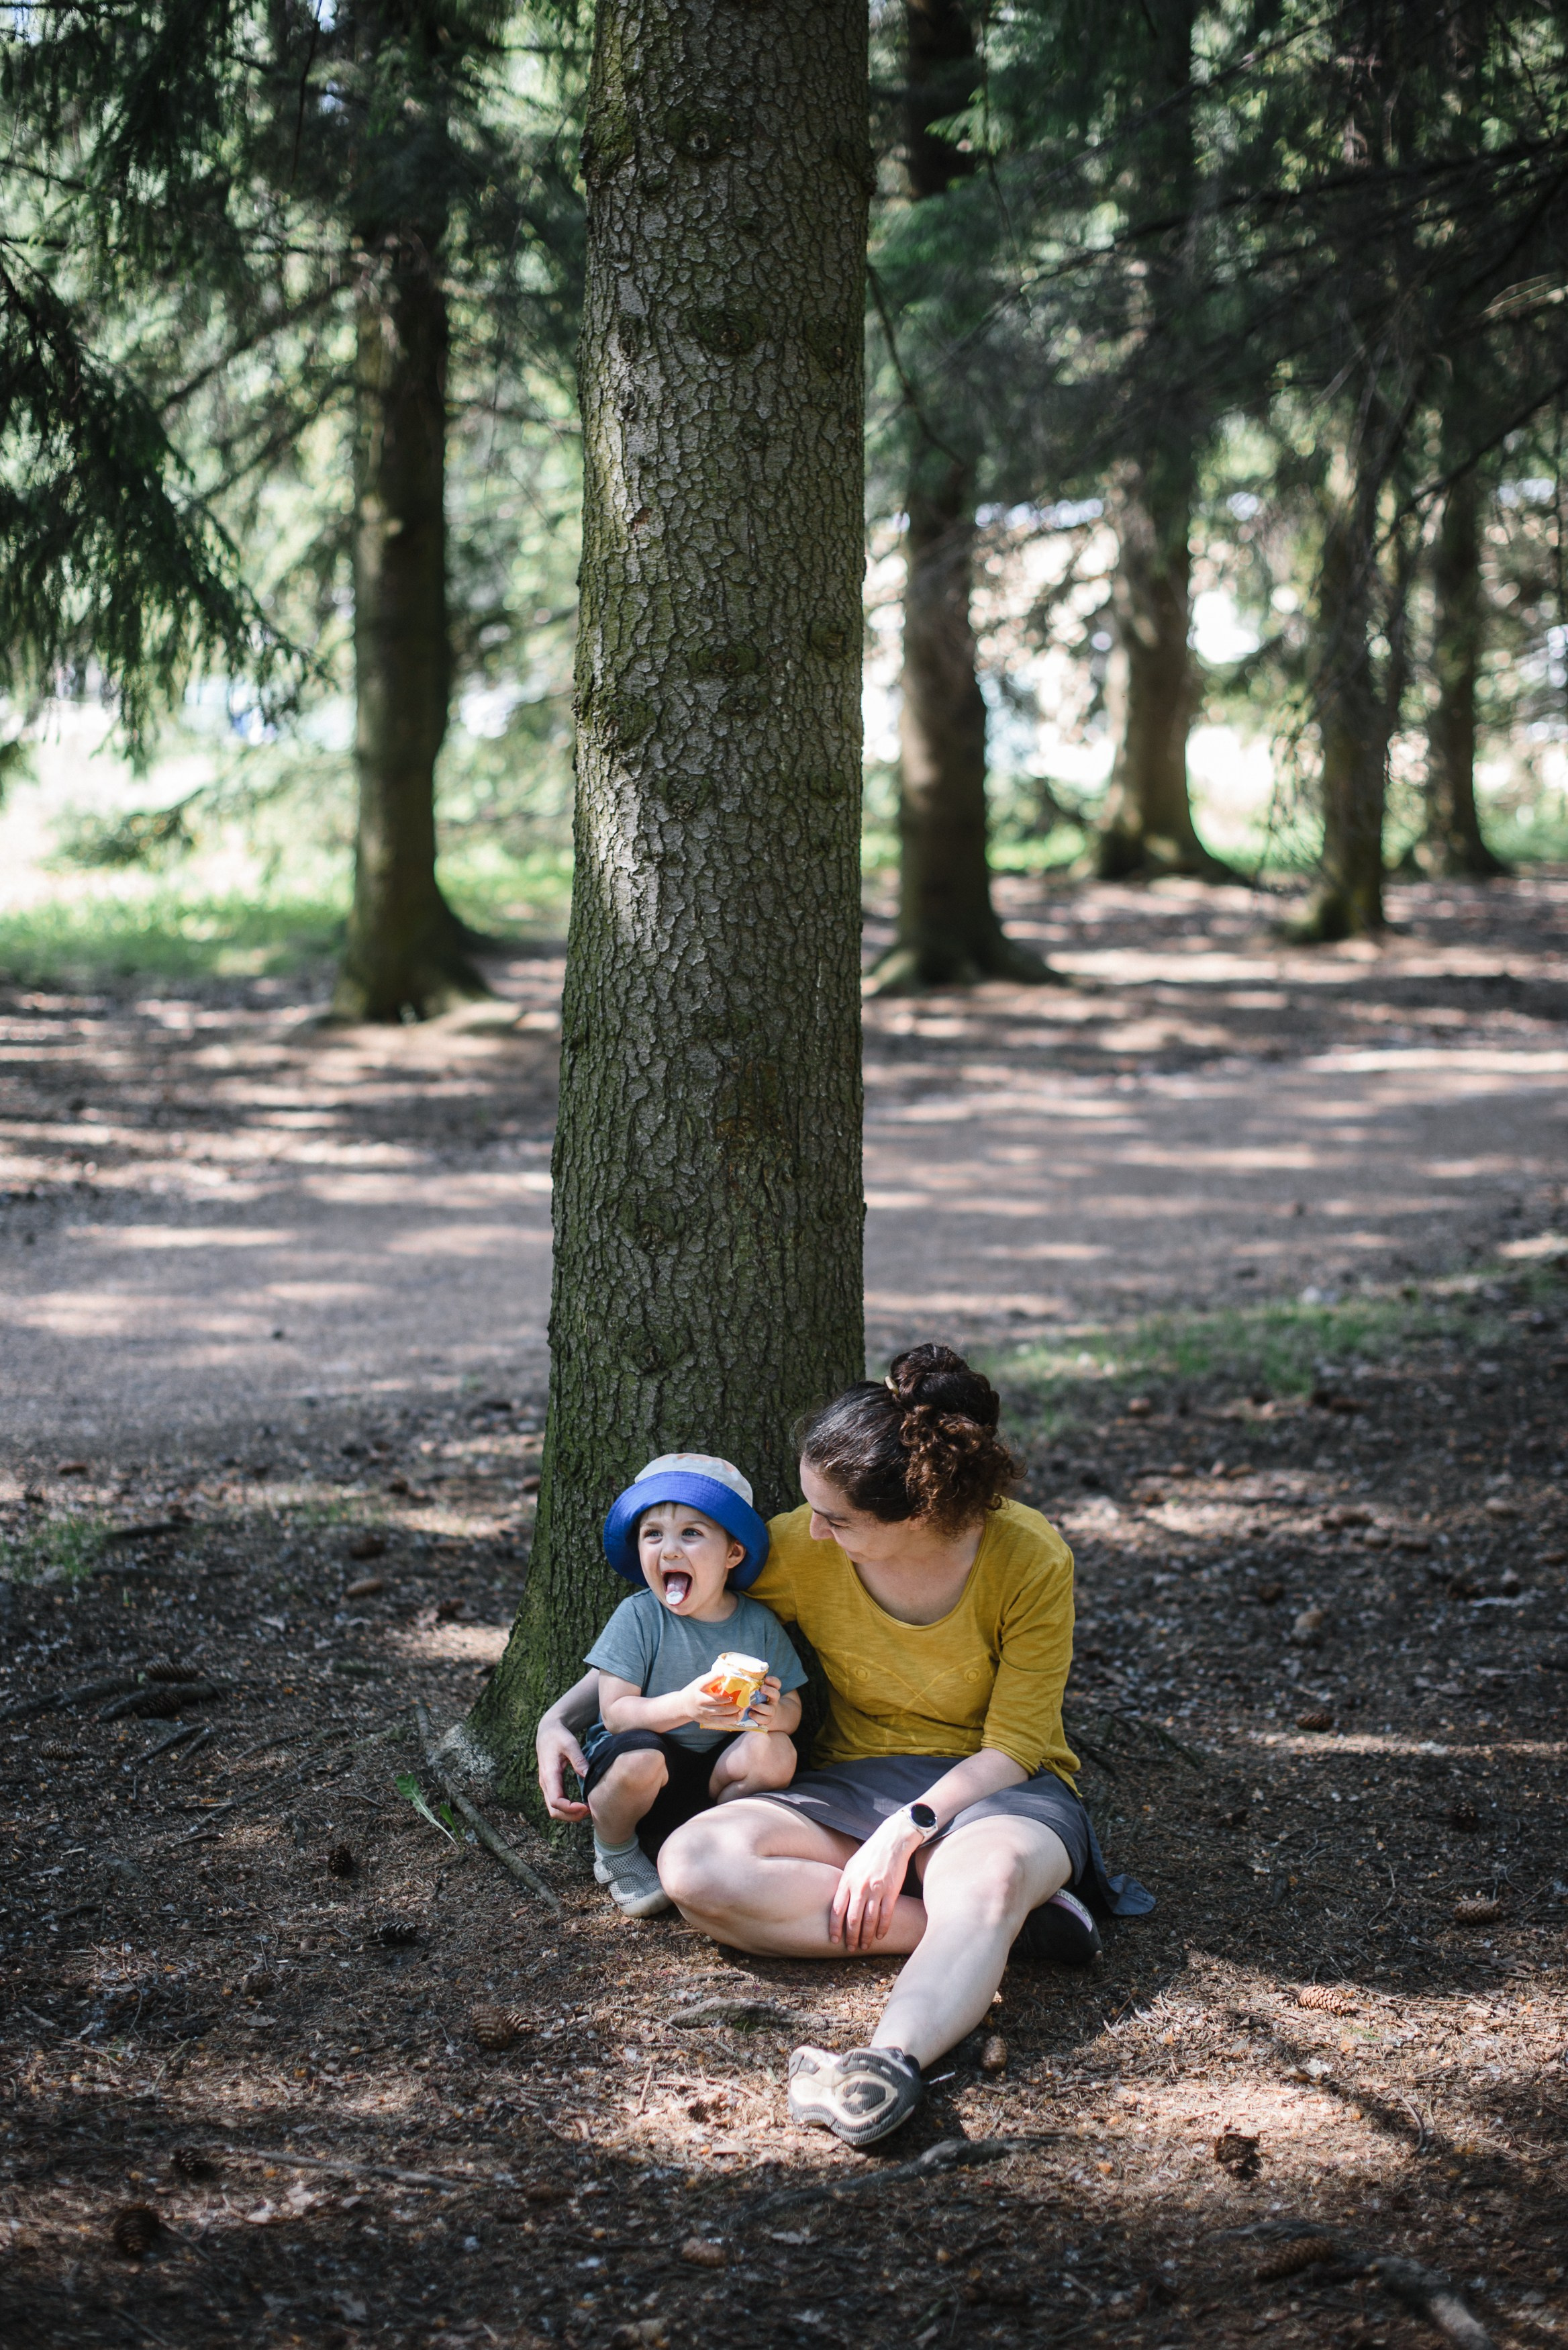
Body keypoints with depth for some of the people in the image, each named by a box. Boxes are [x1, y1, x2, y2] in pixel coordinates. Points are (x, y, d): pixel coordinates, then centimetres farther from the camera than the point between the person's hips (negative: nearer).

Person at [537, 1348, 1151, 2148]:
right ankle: (1007, 1925, -28)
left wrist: (906, 1831, -26)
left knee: (988, 1876, -42)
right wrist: (561, 1717, 1)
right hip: (854, 1784, 4)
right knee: (696, 1865, -27)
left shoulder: (1030, 1559, -15)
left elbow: (1012, 1746, -12)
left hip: (996, 1789, -4)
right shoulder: (803, 1549, -7)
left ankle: (891, 2061, -67)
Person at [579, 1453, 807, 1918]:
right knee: (641, 1760, -35)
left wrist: (776, 1713, -24)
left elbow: (792, 1705, 2)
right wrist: (683, 1706, -34)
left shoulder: (759, 1623, -2)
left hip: (714, 1771, 3)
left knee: (775, 1752, -24)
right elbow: (615, 1712, -16)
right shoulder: (639, 1617, -12)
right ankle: (616, 1852, -1)